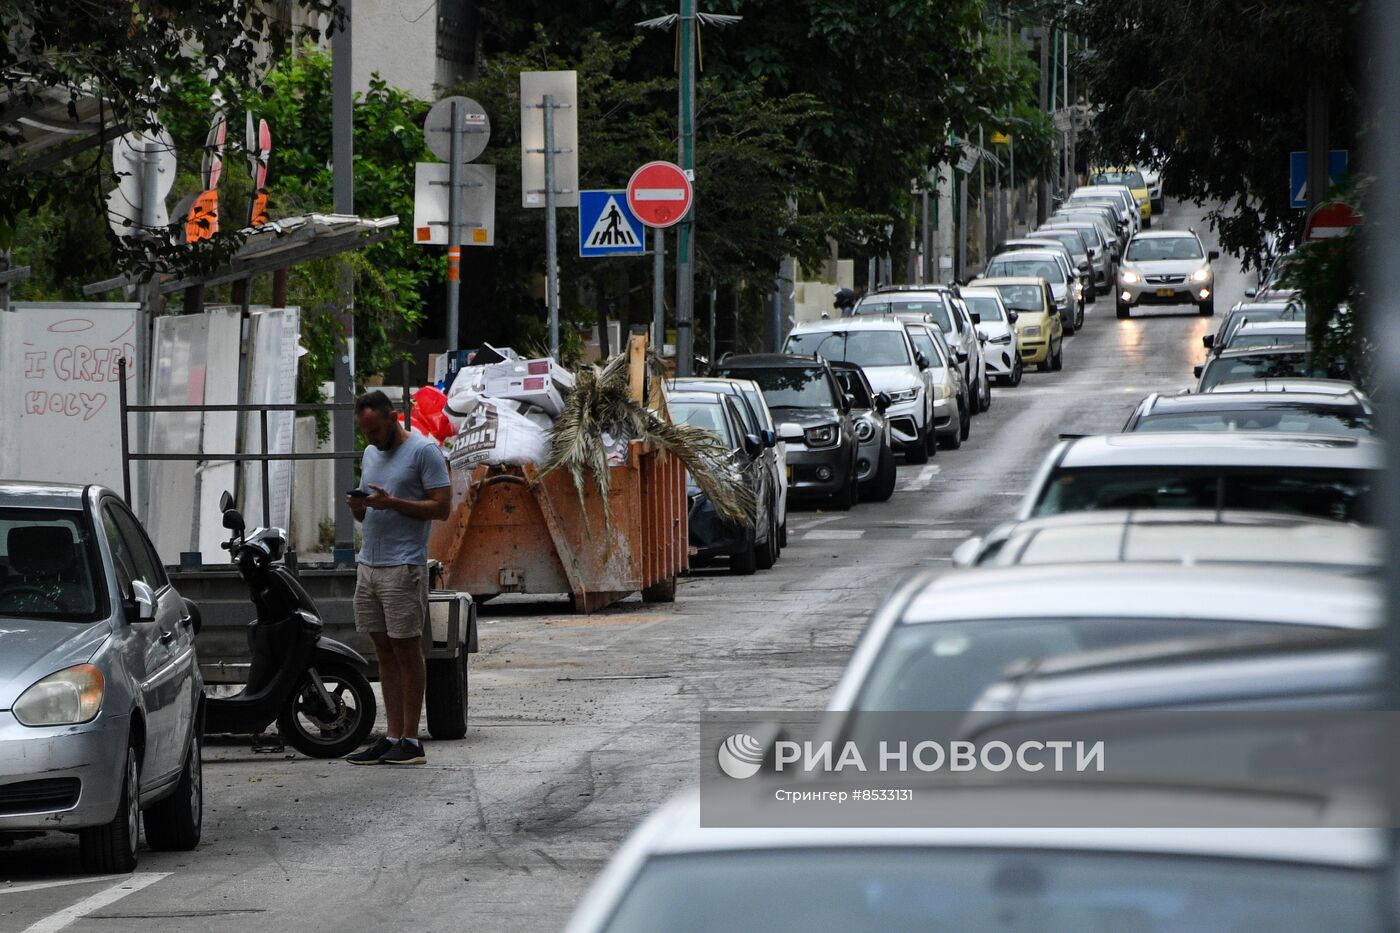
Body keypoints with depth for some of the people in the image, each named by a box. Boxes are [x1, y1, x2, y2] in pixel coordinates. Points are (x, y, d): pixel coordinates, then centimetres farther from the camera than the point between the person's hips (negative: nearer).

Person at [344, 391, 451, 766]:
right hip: (369, 563, 8)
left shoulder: (424, 451, -6)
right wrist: (357, 506, 0)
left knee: (406, 650, -5)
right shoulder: (370, 454, 19)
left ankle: (411, 740, -3)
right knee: (385, 652, 7)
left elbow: (441, 507, -11)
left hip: (403, 566, -8)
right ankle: (393, 737, 8)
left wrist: (390, 502, -19)